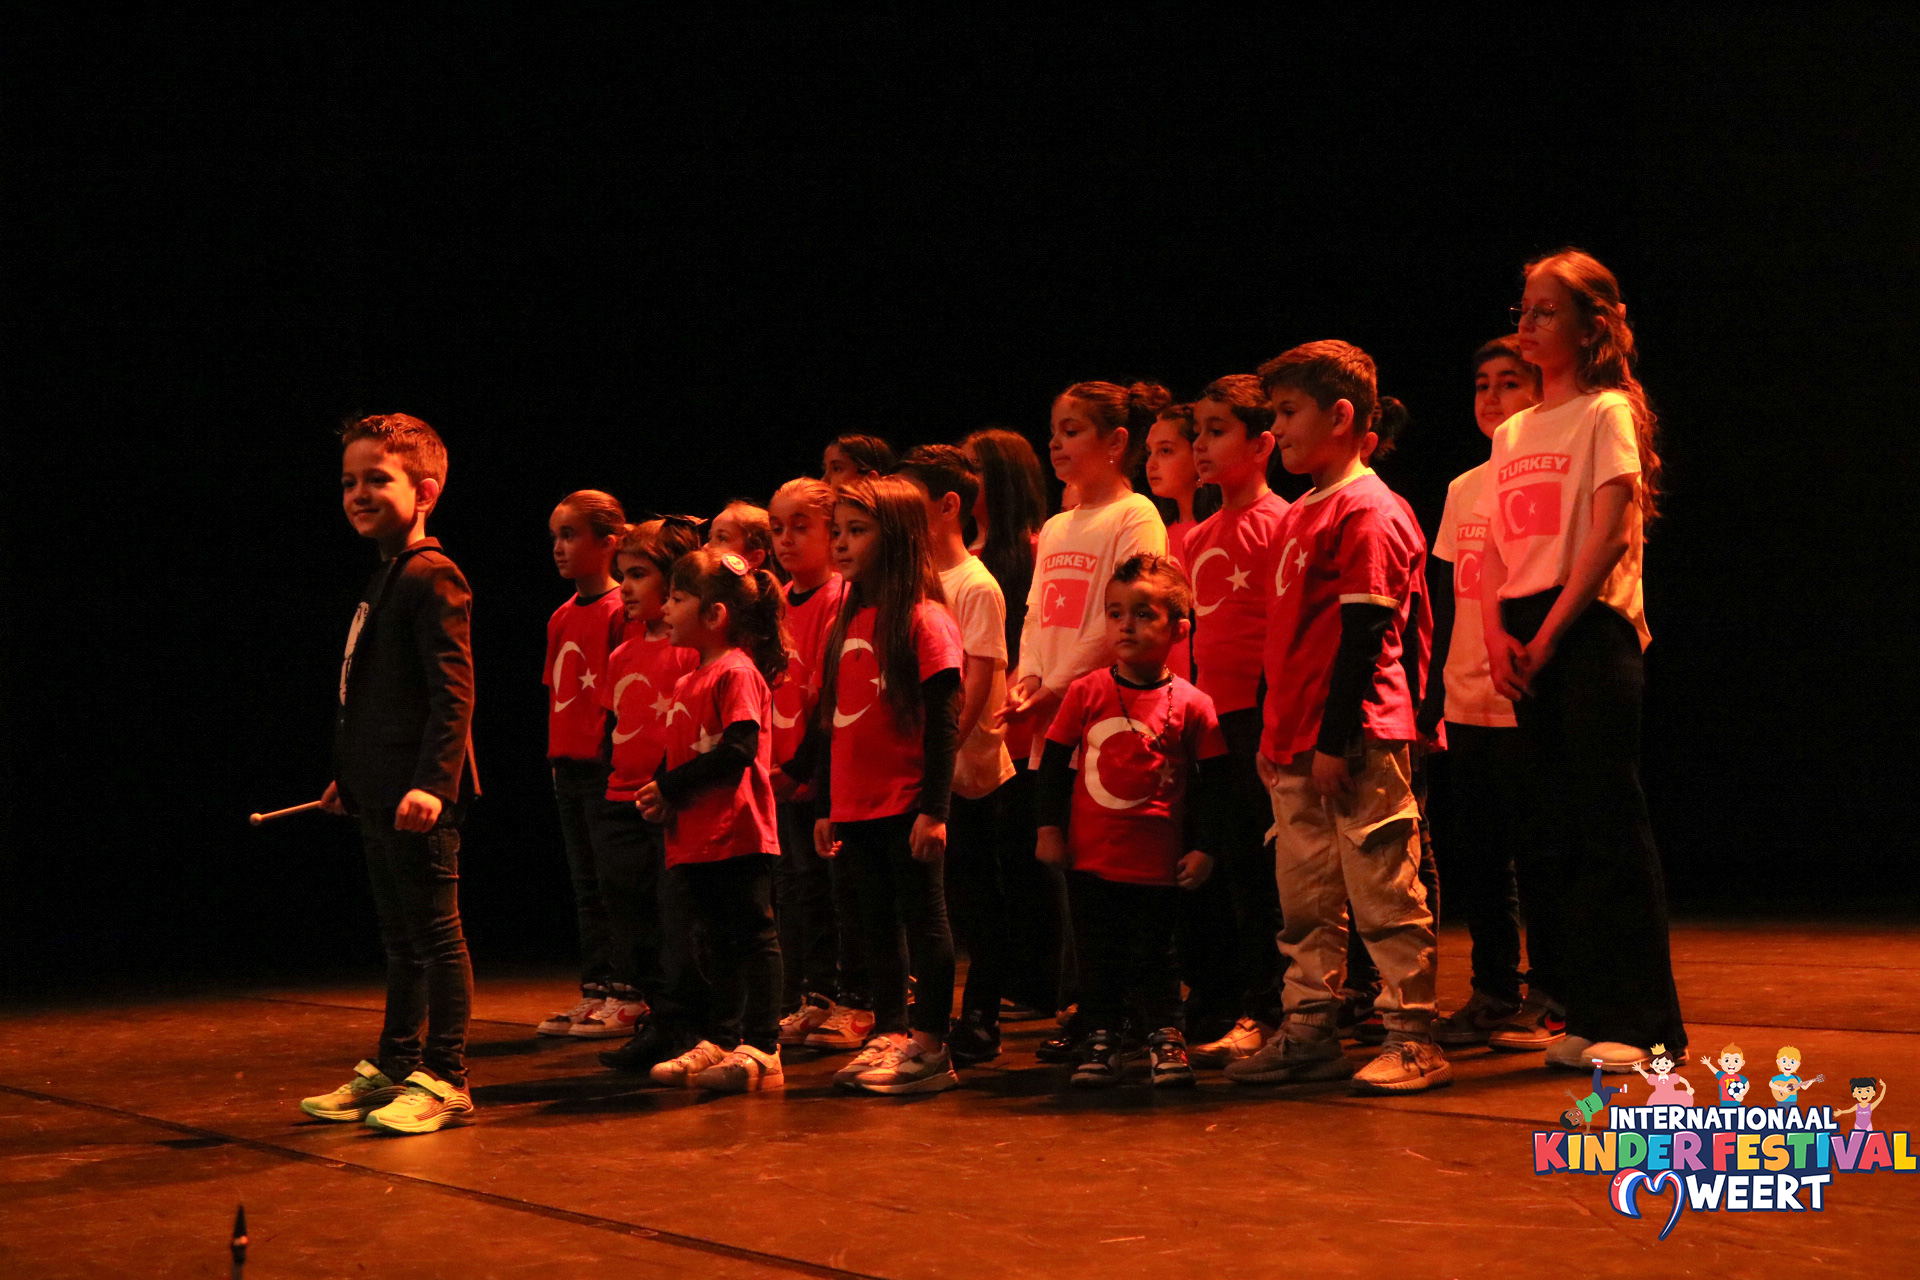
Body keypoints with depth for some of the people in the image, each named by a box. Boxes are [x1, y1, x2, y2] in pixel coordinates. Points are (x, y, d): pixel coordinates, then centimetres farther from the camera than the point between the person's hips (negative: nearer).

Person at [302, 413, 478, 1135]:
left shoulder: (432, 577, -13)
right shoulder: (386, 580, 16)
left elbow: (453, 691, -20)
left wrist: (432, 781, -27)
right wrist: (349, 779, 26)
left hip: (419, 799, -10)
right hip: (381, 797, 10)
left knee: (435, 934, -3)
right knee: (399, 937, 17)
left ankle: (445, 1081, 3)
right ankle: (392, 1068, 27)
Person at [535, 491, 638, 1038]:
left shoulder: (620, 610, -10)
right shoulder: (562, 617, 13)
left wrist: (617, 755, -16)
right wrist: (556, 753, 13)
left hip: (607, 765, -8)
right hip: (568, 763, 8)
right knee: (585, 885, 13)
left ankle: (627, 997, 2)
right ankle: (595, 992, 19)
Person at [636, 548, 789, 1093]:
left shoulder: (738, 672, -12)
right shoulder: (689, 682, 16)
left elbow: (737, 751, -21)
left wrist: (672, 789, -16)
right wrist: (661, 795, 1)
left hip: (737, 834, -9)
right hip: (696, 839, 9)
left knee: (752, 938, -3)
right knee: (713, 941, 14)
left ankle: (762, 1049, -1)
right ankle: (719, 1041, 22)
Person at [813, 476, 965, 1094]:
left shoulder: (925, 620, -10)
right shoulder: (849, 622, 12)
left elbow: (942, 722, -13)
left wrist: (933, 808, -18)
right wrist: (824, 805, 16)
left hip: (907, 805, -7)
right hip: (856, 806, 7)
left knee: (922, 917, 0)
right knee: (877, 922, 12)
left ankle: (929, 1044, 3)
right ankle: (890, 1034, 20)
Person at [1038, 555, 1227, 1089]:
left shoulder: (1191, 705, -5)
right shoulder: (1086, 693, -1)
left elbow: (1213, 781, 1)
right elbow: (1054, 762, 6)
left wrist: (1203, 848, -2)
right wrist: (1049, 828, 2)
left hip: (1158, 862, -2)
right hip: (1091, 857, 2)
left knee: (1154, 955, 6)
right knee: (1098, 955, 9)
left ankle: (1165, 1036, 18)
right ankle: (1101, 1039, 19)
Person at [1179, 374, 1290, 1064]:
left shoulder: (1276, 521, -7)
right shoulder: (1199, 536, 16)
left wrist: (1271, 715, -17)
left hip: (1254, 714, -8)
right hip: (1206, 715, 8)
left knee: (1251, 863, -5)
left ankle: (1259, 1012, 0)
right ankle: (1211, 1001, 20)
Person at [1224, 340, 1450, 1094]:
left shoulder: (1369, 514, -11)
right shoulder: (1300, 516, 17)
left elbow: (1364, 635, -16)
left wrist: (1337, 739, -19)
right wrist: (1277, 734, 17)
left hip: (1358, 743, -9)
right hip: (1297, 741, 9)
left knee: (1384, 892, -4)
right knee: (1305, 897, 12)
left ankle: (1412, 1040, 1)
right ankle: (1308, 1032, 19)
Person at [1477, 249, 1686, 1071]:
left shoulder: (1608, 411, -2)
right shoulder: (1512, 434, 17)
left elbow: (1608, 534, -11)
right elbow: (1493, 548, 13)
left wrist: (1549, 631, -14)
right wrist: (1497, 633, -3)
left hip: (1592, 627, -7)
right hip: (1526, 642, 7)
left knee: (1609, 824, -8)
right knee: (1554, 832, 6)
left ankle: (1644, 1023, -4)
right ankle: (1590, 1014, 13)